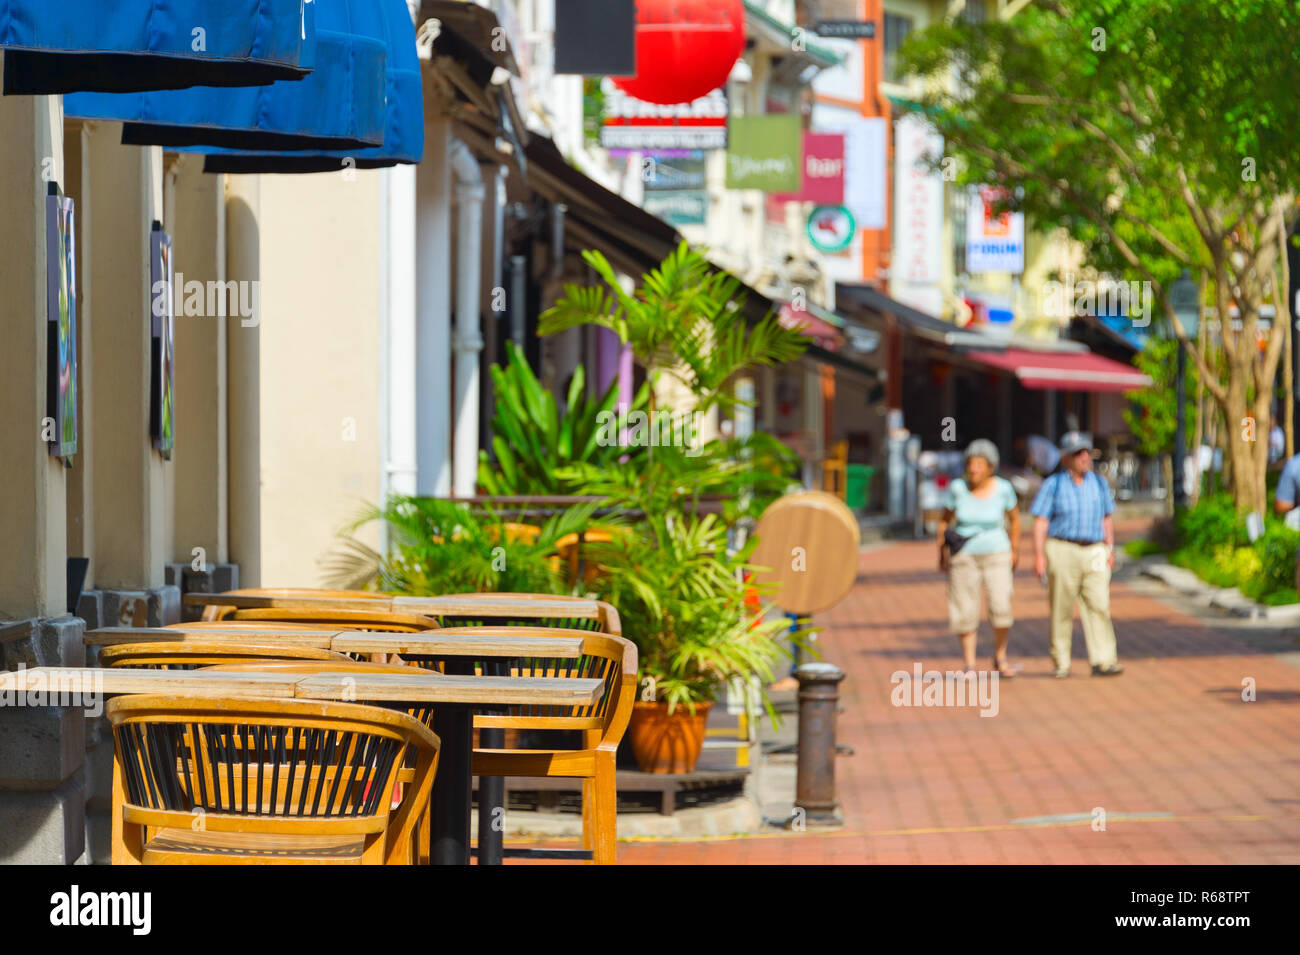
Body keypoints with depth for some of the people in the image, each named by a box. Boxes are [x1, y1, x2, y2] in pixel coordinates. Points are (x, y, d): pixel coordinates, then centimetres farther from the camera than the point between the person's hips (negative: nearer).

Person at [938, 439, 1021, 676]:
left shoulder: (1003, 488, -8)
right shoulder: (958, 488, -8)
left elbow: (1014, 518, 9)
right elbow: (945, 519, 5)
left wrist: (1015, 550, 12)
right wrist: (942, 552, 4)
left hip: (996, 556, 0)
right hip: (964, 557, 0)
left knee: (1001, 606, -13)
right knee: (965, 612, -3)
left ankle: (1000, 658, 6)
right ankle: (969, 665, 9)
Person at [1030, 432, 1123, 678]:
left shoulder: (1099, 483, 13)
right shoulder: (1053, 485, 2)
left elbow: (1107, 519, 19)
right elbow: (1041, 522, -1)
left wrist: (1110, 550, 11)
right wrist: (1039, 555, -9)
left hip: (1094, 552, 3)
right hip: (1062, 550, -3)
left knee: (1099, 606, -10)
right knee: (1062, 609, 1)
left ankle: (1103, 661, -16)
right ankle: (1061, 664, 10)